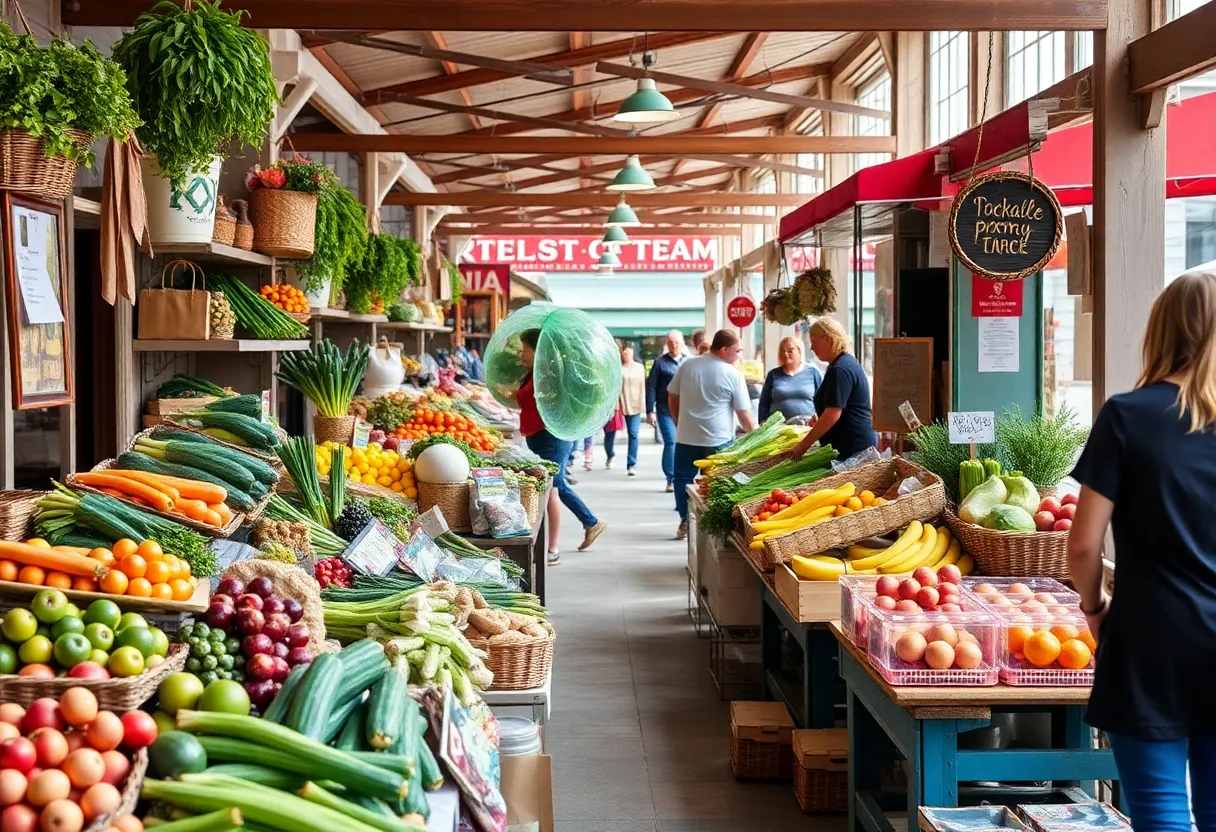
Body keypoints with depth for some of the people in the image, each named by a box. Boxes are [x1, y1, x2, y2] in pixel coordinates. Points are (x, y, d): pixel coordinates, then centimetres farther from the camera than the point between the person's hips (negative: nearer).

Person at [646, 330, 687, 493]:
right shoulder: (660, 362, 1)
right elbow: (650, 387, 0)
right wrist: (650, 411, -5)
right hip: (665, 411, -3)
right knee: (671, 443, -7)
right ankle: (671, 479, 1)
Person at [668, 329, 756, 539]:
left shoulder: (688, 365, 0)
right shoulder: (733, 375, -10)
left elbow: (672, 399, 8)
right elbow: (744, 414, -7)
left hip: (686, 437, 3)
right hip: (719, 441, -3)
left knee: (683, 479, 13)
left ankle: (685, 523, 14)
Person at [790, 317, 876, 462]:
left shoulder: (840, 370, -17)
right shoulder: (848, 362, 16)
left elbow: (833, 413, -23)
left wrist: (804, 444, -19)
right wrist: (819, 418, 24)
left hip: (852, 447, -11)